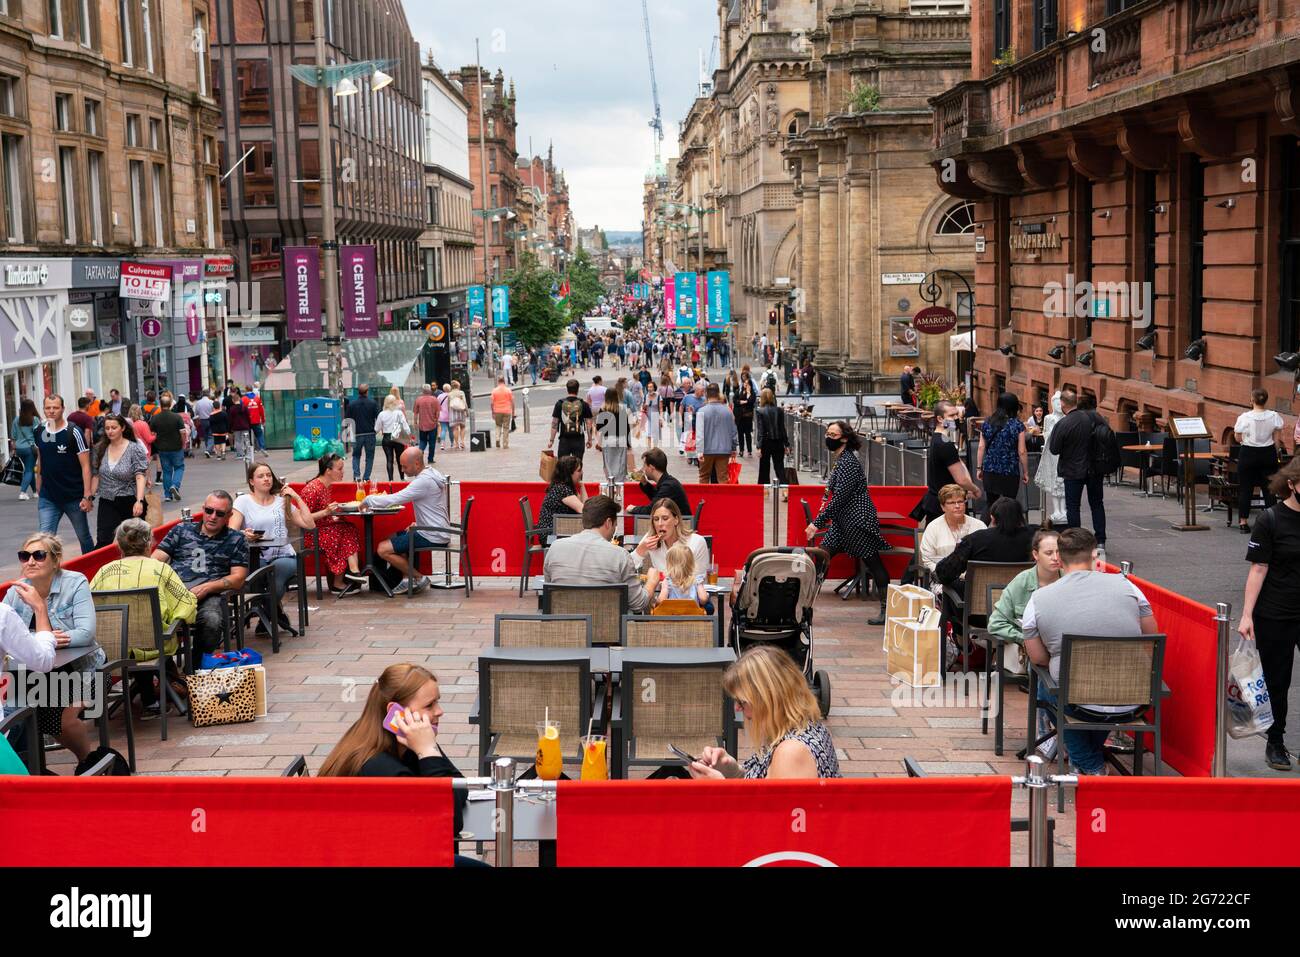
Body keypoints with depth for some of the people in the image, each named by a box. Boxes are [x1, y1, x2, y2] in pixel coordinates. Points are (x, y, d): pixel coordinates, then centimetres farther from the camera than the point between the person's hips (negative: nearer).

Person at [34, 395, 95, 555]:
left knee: (84, 538, 11)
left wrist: (87, 496, -16)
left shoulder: (73, 432, -11)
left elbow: (85, 466, -11)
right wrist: (39, 486, 16)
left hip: (74, 498, -3)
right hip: (48, 498, 3)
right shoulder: (40, 432, 3)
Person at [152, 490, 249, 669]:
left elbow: (238, 578, 10)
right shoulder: (181, 530, 26)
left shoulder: (236, 540, 20)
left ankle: (196, 667, -12)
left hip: (209, 594, -1)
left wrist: (206, 588, -7)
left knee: (211, 621, -37)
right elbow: (156, 560, 19)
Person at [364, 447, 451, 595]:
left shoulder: (424, 481, -22)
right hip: (436, 530, 10)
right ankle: (407, 579, 16)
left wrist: (367, 500, -9)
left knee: (383, 549, -9)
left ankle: (419, 578, 0)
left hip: (431, 537, -10)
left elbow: (393, 500, -23)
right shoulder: (432, 473, 10)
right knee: (394, 537, 23)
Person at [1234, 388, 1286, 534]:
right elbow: (1277, 439, -2)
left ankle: (1243, 522, 7)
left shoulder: (1244, 418, -12)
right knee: (1269, 488, 9)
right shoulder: (1274, 416, -7)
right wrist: (1277, 451, 12)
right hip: (1268, 454, 2)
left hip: (1248, 455, -2)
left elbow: (1238, 439, -5)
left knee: (1245, 489, 6)